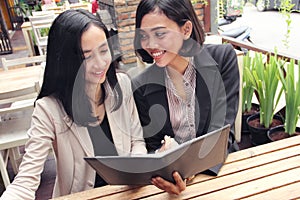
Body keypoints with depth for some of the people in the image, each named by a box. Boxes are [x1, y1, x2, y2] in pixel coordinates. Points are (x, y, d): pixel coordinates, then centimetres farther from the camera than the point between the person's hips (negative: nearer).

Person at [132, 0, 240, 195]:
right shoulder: (141, 86, -6)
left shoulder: (223, 57, -8)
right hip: (170, 175, 1)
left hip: (218, 168, -1)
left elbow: (221, 130, -11)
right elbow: (152, 147, 1)